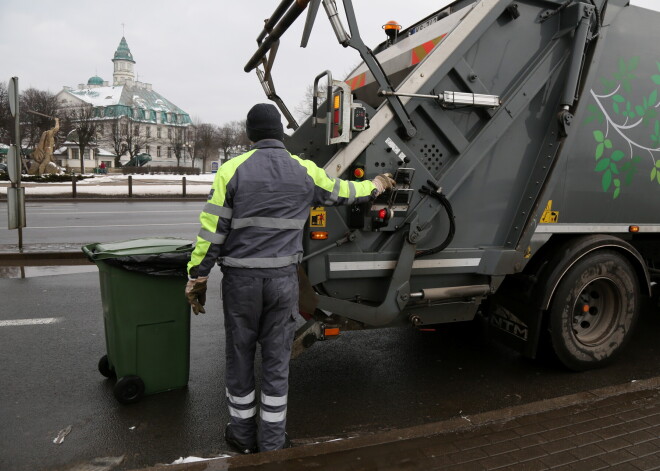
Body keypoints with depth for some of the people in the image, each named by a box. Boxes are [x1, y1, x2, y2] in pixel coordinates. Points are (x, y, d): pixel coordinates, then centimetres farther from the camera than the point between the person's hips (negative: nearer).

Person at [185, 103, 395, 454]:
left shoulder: (233, 170, -4)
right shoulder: (305, 171, 2)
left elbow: (212, 228, -7)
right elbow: (343, 192, 17)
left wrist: (198, 275, 1)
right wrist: (375, 185, 37)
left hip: (240, 278, -1)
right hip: (283, 278, 1)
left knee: (239, 356, 15)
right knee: (277, 360, 12)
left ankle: (243, 433, 31)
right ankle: (273, 441, 24)